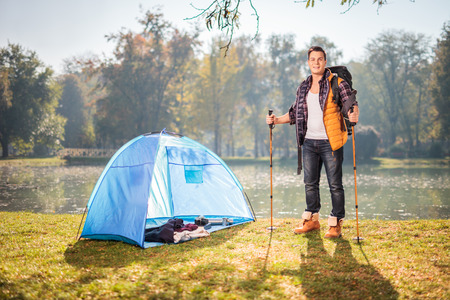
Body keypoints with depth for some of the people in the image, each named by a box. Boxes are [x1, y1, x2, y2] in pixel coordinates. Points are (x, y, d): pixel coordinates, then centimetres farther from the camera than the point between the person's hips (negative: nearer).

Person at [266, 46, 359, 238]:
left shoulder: (337, 83, -3)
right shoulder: (303, 88, 13)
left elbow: (350, 104, -10)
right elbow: (295, 114, 21)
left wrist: (354, 114, -32)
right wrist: (276, 120, 10)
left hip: (330, 142, -5)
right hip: (309, 142, 6)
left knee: (335, 184, -2)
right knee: (310, 183, 11)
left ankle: (336, 224, 8)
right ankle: (311, 220, 24)